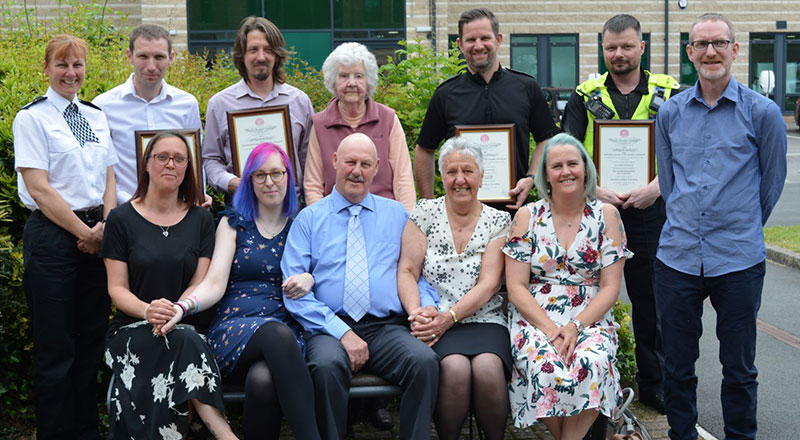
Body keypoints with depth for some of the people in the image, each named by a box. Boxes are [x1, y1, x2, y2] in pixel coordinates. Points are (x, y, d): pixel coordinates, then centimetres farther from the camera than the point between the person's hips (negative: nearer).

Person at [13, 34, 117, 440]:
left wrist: (105, 226, -5)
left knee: (91, 340, 11)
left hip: (96, 235, 6)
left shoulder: (97, 116, 13)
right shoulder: (32, 117, -4)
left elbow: (109, 177, 11)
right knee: (55, 348, 0)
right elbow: (39, 188, -11)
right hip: (52, 235, -5)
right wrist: (84, 232, -11)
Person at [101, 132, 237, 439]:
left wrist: (178, 309, -18)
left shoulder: (201, 219, 12)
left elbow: (201, 283, 5)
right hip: (131, 329, -2)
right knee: (184, 345, -35)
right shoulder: (122, 219, 5)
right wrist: (147, 311, -22)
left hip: (185, 327, 2)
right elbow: (117, 289, 0)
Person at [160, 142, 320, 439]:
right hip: (235, 330, 0)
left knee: (263, 378, -38)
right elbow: (215, 284, 4)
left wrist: (309, 279, -7)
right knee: (277, 333, -39)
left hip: (289, 331, 1)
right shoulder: (233, 223, 15)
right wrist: (182, 307, -17)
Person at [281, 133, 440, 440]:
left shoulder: (397, 214, 18)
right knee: (327, 365, -36)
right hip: (329, 328, -1)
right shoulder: (309, 218, 10)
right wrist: (341, 332, -13)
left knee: (425, 361, -30)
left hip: (386, 328, 2)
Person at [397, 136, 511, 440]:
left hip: (484, 321, 1)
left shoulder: (499, 221, 8)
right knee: (455, 368, -31)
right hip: (434, 323, 0)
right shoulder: (425, 213, 8)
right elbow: (407, 271, 3)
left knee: (487, 368, -31)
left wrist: (449, 318, -14)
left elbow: (489, 283, -2)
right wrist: (417, 312, -16)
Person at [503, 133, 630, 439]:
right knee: (545, 367, -31)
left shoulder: (606, 215, 5)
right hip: (534, 319, 0)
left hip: (590, 320, 0)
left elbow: (610, 287, 1)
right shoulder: (527, 217, 5)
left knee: (592, 363, -32)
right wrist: (550, 329, -15)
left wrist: (576, 326, -15)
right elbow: (516, 287, -1)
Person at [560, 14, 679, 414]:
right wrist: (595, 189, -15)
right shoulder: (585, 97, 7)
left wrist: (656, 186, -13)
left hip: (649, 212, 0)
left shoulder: (667, 93, 7)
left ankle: (653, 383, 21)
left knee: (651, 298, 8)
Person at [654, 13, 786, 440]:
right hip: (677, 256, 3)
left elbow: (772, 181, 9)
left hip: (739, 261, -2)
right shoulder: (670, 112, 6)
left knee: (739, 368, 8)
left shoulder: (762, 112, -2)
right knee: (677, 365, 10)